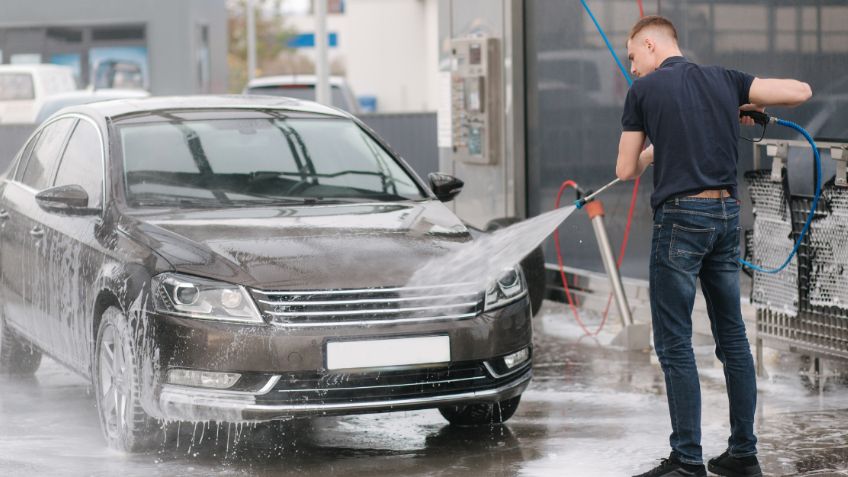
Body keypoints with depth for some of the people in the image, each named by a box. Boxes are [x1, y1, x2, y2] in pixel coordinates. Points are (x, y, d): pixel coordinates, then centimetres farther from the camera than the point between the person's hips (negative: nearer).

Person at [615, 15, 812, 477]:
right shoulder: (724, 79, 11)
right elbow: (801, 91, 6)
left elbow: (625, 170, 2)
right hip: (727, 214, 6)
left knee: (674, 342, -2)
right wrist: (749, 106, 20)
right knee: (732, 335, 12)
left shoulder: (643, 89, -2)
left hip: (680, 216, -6)